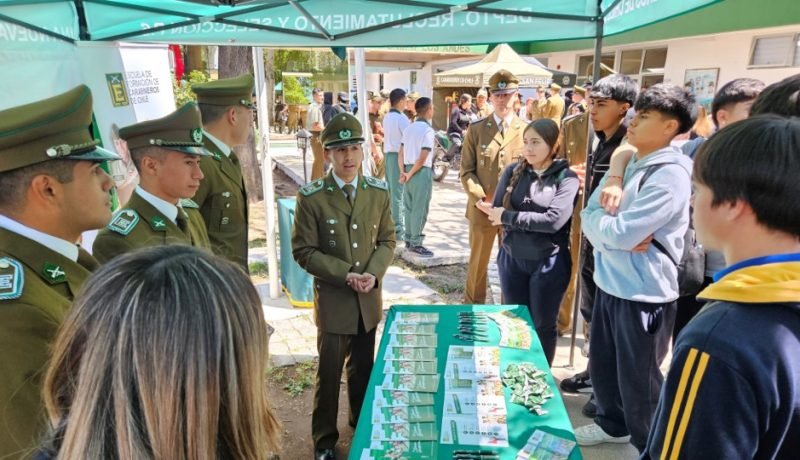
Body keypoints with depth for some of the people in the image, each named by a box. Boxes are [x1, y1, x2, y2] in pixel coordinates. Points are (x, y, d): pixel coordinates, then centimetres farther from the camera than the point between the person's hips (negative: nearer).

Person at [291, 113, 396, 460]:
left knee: (363, 366, 19)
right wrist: (345, 275, -19)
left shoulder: (379, 191, -1)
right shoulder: (311, 197, -12)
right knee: (329, 372, 8)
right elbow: (303, 251, -10)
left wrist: (373, 273, -13)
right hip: (332, 298, -3)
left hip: (370, 298, 4)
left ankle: (362, 423, 43)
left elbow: (387, 240, 5)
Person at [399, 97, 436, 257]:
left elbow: (401, 153, 9)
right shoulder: (428, 130, -12)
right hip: (421, 172, -8)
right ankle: (416, 243, 2)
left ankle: (409, 239, 22)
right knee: (420, 208, -2)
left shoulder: (409, 129, 11)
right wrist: (410, 175, -9)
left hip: (408, 170, 8)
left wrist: (403, 172, 4)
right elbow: (422, 158, -16)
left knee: (409, 207, 14)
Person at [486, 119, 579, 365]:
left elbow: (554, 220, -20)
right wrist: (532, 221, -13)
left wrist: (509, 217, -15)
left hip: (548, 262, -3)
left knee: (543, 325, 12)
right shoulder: (513, 171, 2)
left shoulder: (566, 178, -9)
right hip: (512, 258, 3)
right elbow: (496, 211, -3)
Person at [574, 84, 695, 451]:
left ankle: (651, 447, 34)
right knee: (602, 365, 22)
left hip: (643, 293, -7)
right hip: (609, 283, 8)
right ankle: (612, 424, 46)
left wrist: (598, 221, -5)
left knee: (638, 380, 10)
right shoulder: (627, 163, 7)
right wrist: (612, 234, -15)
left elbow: (620, 232, -25)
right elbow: (589, 215, 4)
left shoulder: (671, 173, -19)